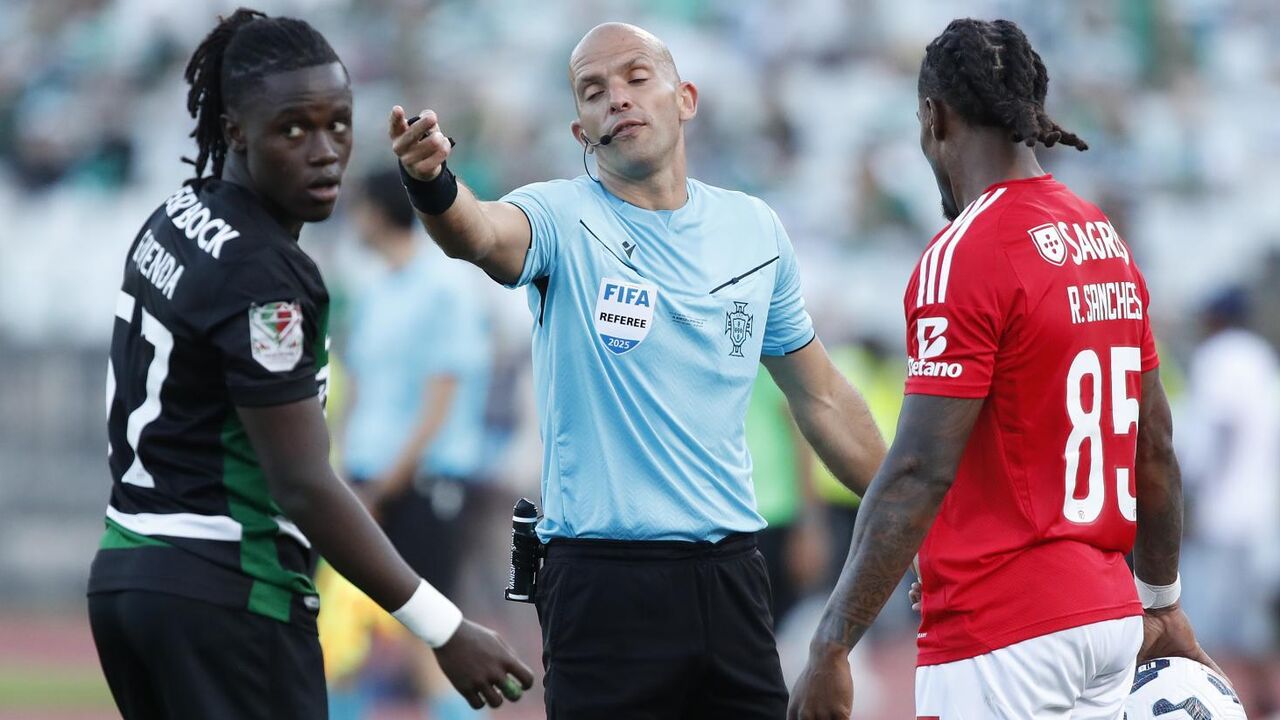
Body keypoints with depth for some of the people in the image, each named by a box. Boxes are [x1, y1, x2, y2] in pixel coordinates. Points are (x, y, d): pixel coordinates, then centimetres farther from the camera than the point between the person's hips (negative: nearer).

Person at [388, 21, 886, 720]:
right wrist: (431, 184, -52)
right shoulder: (564, 220, -5)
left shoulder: (755, 230, 8)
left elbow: (821, 400, 19)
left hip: (730, 575, 4)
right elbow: (483, 233, -30)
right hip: (604, 579, -4)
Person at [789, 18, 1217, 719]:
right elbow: (1154, 448, 18)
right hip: (1106, 618, 8)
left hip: (1002, 642, -8)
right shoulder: (1107, 241, 11)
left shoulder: (965, 255, -14)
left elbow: (920, 473, -19)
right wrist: (1163, 606, 29)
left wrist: (829, 648, -18)